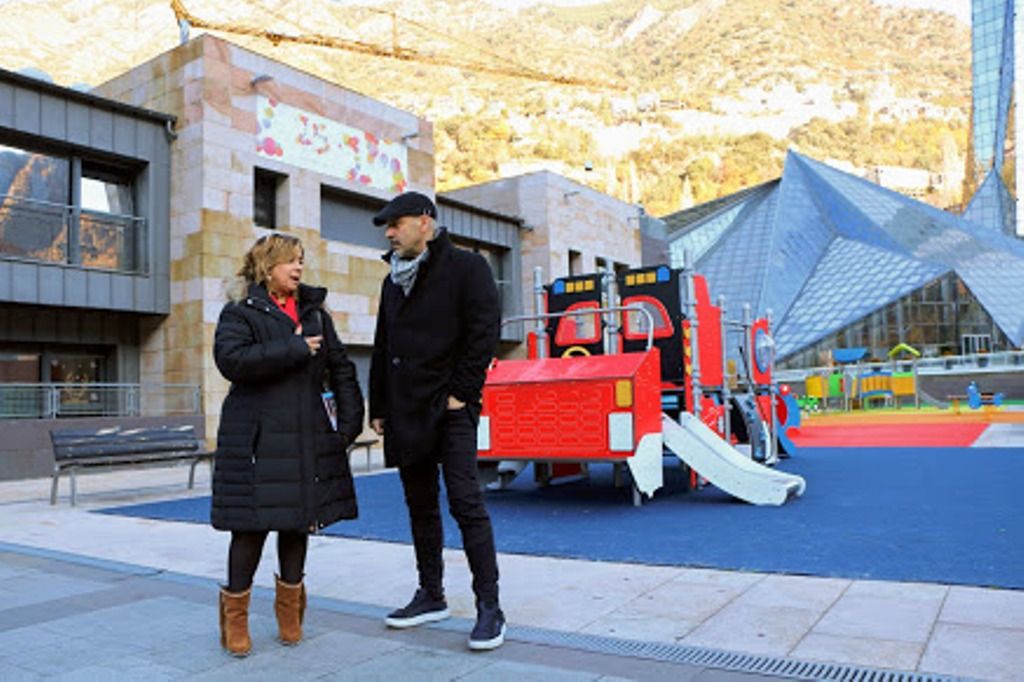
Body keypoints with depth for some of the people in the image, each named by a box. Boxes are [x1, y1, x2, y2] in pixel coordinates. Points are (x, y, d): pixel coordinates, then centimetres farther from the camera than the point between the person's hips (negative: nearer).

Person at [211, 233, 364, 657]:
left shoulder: (315, 313, 15)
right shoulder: (239, 312, 1)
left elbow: (341, 368, 14)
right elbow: (231, 359, -17)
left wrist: (349, 420, 4)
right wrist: (295, 349, -18)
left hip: (309, 437, 5)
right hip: (257, 438, -4)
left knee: (300, 519, 11)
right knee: (253, 522, -2)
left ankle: (290, 607, 29)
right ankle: (235, 613, 17)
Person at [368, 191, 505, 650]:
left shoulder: (466, 267, -2)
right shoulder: (393, 281, 19)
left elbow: (484, 332, -11)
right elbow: (382, 349, 20)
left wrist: (461, 392, -15)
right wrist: (378, 407, 15)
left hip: (450, 408, -7)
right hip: (405, 411, 7)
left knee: (465, 502, -8)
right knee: (420, 506, 13)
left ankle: (489, 607, 0)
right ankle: (431, 596, 25)